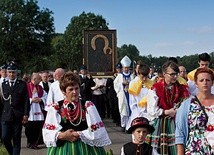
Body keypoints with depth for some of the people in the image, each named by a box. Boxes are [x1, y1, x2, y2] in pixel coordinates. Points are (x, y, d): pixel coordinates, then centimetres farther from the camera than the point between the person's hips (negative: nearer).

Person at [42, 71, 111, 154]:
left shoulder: (88, 106, -3)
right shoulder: (55, 108, 0)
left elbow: (97, 130, -8)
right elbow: (47, 132, -6)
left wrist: (78, 134, -15)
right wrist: (62, 135, -20)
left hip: (85, 148, 0)